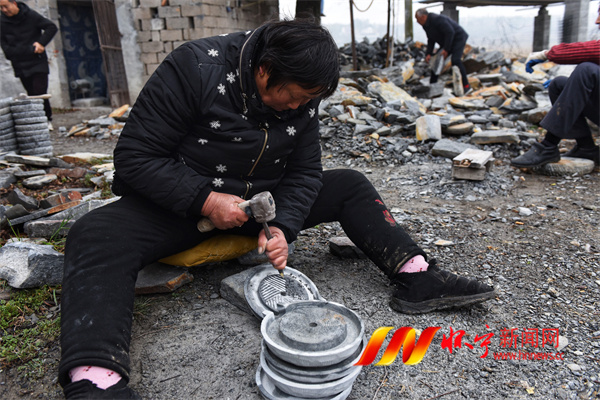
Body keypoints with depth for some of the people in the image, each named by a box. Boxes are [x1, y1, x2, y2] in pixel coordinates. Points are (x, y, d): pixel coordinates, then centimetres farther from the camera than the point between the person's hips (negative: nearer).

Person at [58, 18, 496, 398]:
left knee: (350, 185, -4)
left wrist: (281, 226, -19)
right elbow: (134, 156, -20)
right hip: (179, 201, -4)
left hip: (261, 199, 5)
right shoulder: (195, 67, -21)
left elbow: (305, 173, -1)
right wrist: (205, 200, -28)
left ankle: (418, 277, -9)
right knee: (97, 236, -33)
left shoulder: (303, 97, -5)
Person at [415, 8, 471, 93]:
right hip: (446, 41, 10)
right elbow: (431, 40, 7)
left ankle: (466, 85, -20)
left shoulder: (437, 19, -26)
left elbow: (450, 32, -28)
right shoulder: (426, 25, 3)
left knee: (455, 60, -25)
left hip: (458, 38, -10)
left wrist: (446, 49, -28)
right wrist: (428, 54, -7)